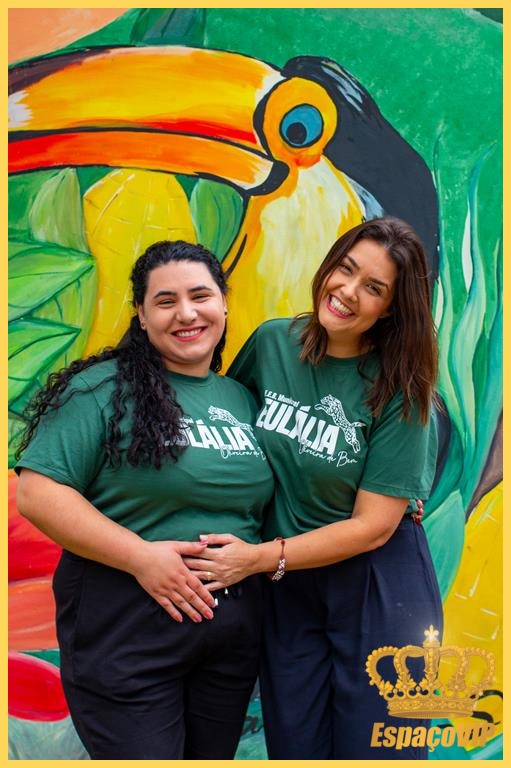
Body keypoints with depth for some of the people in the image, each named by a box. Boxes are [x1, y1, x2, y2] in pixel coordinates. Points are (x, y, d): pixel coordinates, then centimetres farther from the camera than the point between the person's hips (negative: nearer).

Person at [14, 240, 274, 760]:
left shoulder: (243, 399, 10)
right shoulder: (104, 387, -9)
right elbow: (38, 493, -15)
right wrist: (141, 556, -21)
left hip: (234, 627, 6)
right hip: (125, 626, -5)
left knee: (213, 757, 20)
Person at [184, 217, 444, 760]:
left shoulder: (399, 390, -16)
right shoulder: (272, 342, -6)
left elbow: (374, 525, -16)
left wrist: (261, 557, -18)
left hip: (376, 592, -3)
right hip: (285, 589, 3)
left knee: (373, 749, 11)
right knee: (293, 747, 15)